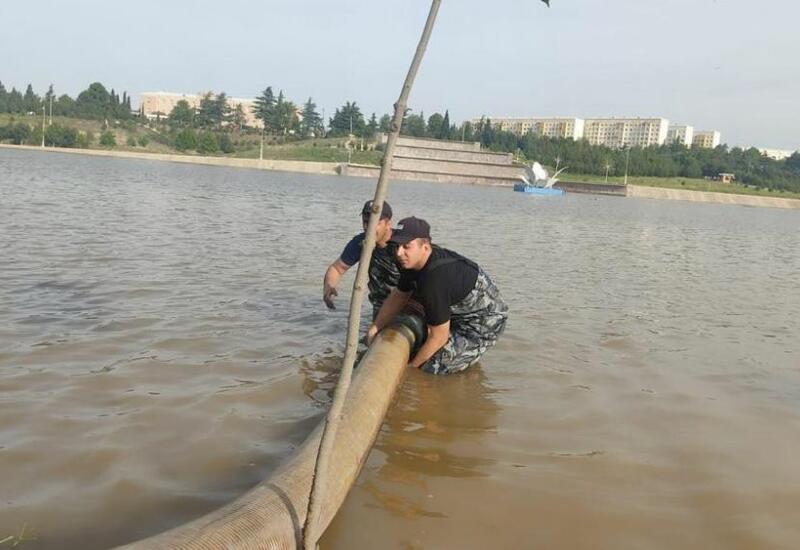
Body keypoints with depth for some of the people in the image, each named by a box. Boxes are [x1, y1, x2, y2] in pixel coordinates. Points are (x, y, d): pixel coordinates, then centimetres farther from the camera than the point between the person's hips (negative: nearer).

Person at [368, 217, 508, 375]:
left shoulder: (435, 279, -34)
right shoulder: (413, 261, -6)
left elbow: (439, 337, -26)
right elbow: (398, 296, 12)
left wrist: (412, 366, -13)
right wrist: (375, 327, 5)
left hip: (484, 323, -10)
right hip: (460, 312, 10)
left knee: (431, 369, -14)